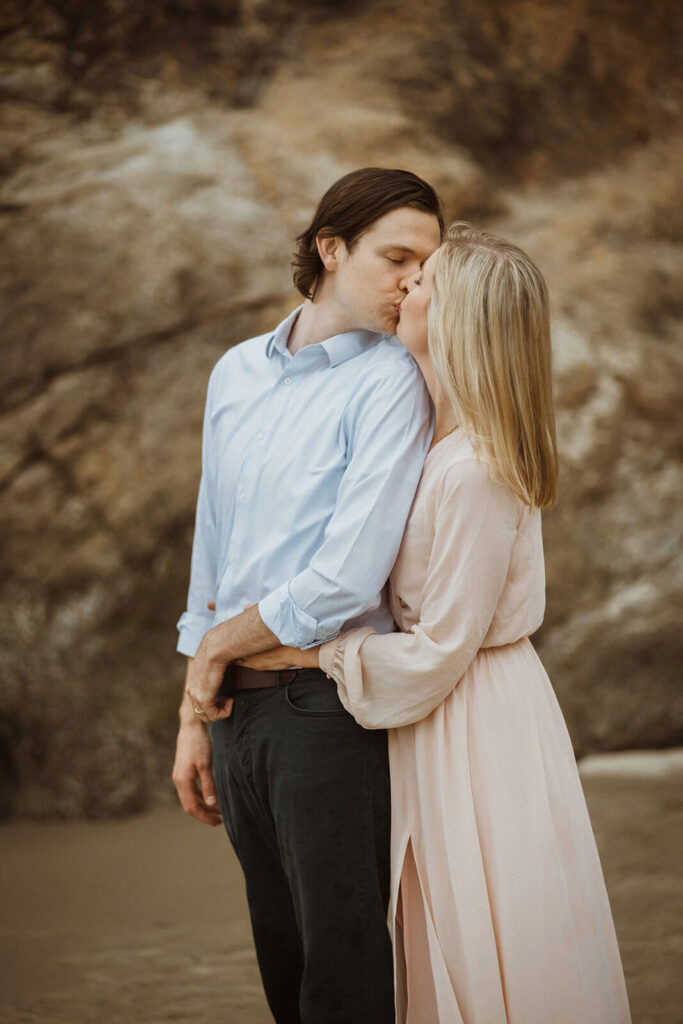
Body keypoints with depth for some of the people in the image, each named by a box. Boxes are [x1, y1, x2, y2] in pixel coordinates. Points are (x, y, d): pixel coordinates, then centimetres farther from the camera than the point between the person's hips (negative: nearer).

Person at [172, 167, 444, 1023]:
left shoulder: (391, 383, -10)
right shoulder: (235, 373, 11)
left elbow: (347, 582, -19)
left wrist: (218, 645, -4)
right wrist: (193, 721, 15)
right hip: (237, 706, 6)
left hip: (329, 704, -6)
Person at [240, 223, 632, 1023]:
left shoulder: (474, 471, -23)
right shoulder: (444, 447, 7)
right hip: (454, 715, 9)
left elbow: (439, 650, -20)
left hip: (475, 726, -9)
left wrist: (308, 650, -12)